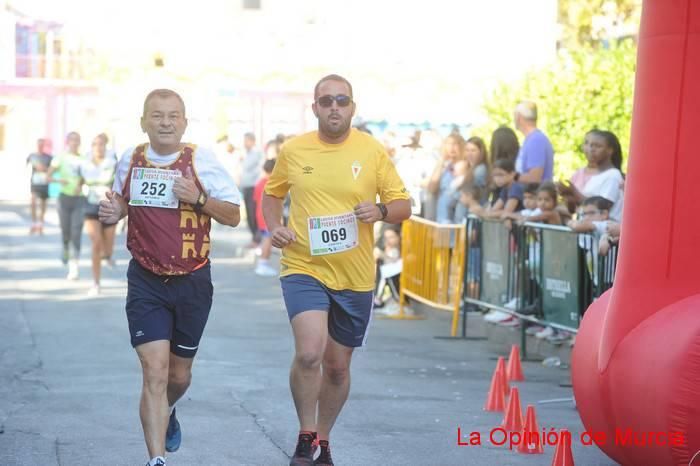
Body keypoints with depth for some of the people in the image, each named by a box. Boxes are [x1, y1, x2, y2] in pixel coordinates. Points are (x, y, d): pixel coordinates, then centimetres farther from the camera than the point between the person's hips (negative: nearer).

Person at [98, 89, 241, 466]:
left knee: (179, 374, 15)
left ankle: (166, 413, 50)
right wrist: (113, 212, -5)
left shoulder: (202, 161, -8)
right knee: (154, 371, -14)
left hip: (192, 281, 0)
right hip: (146, 282, 0)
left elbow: (233, 215, -4)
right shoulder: (129, 161, 0)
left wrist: (198, 198, -21)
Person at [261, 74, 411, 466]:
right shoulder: (293, 151, 0)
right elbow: (272, 194, 16)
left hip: (355, 276, 2)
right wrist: (274, 228, -3)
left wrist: (381, 210, -19)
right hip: (304, 268, -1)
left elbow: (404, 206, 3)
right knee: (309, 352, -22)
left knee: (338, 366, 13)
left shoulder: (373, 151, -2)